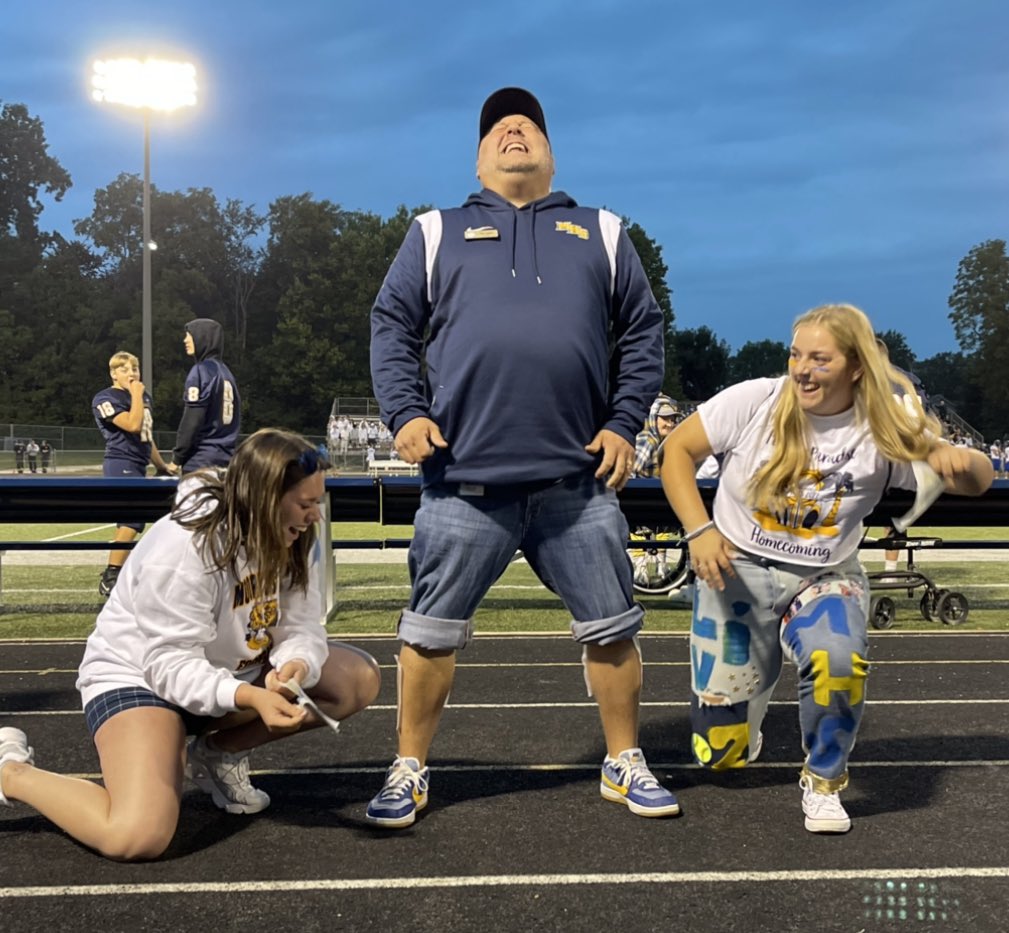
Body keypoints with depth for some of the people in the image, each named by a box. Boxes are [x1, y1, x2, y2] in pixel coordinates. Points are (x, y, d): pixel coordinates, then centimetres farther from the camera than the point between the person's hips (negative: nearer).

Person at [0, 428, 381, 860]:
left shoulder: (296, 541, -8)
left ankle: (219, 752, 5)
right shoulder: (185, 548, -29)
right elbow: (172, 667, -29)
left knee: (358, 677, -10)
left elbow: (301, 629, -9)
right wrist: (252, 697, -44)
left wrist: (293, 667, -33)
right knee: (137, 836, -30)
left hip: (233, 671, 7)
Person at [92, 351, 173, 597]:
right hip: (121, 464, -9)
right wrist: (136, 394, -12)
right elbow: (133, 425, -23)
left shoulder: (144, 396, 17)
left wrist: (161, 466, 26)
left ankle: (112, 576, 17)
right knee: (133, 519, -19)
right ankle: (110, 578, -16)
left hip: (138, 466, 9)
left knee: (127, 521, 10)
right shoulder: (105, 399, -8)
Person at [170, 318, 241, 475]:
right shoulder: (226, 372, 14)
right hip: (226, 458, 8)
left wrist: (177, 457, -7)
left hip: (202, 459, -7)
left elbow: (192, 419, -13)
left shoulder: (201, 371, -9)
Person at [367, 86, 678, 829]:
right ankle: (409, 772, 21)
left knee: (612, 627, 8)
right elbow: (393, 326, 9)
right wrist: (405, 411, -6)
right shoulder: (438, 233, 15)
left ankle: (625, 764, 26)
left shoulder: (601, 234, 18)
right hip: (465, 479, -1)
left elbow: (642, 332, 14)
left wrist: (625, 423, 2)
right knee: (432, 631, 4)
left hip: (579, 481, 1)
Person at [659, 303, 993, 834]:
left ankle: (823, 782, -5)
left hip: (824, 579, 0)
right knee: (721, 752, 1)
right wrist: (700, 531, -18)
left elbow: (976, 482, -6)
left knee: (839, 661, -37)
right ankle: (754, 676, 41)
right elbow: (678, 450, -6)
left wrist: (956, 459, -31)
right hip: (736, 573, 0)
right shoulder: (754, 401, -13)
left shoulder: (883, 432, -9)